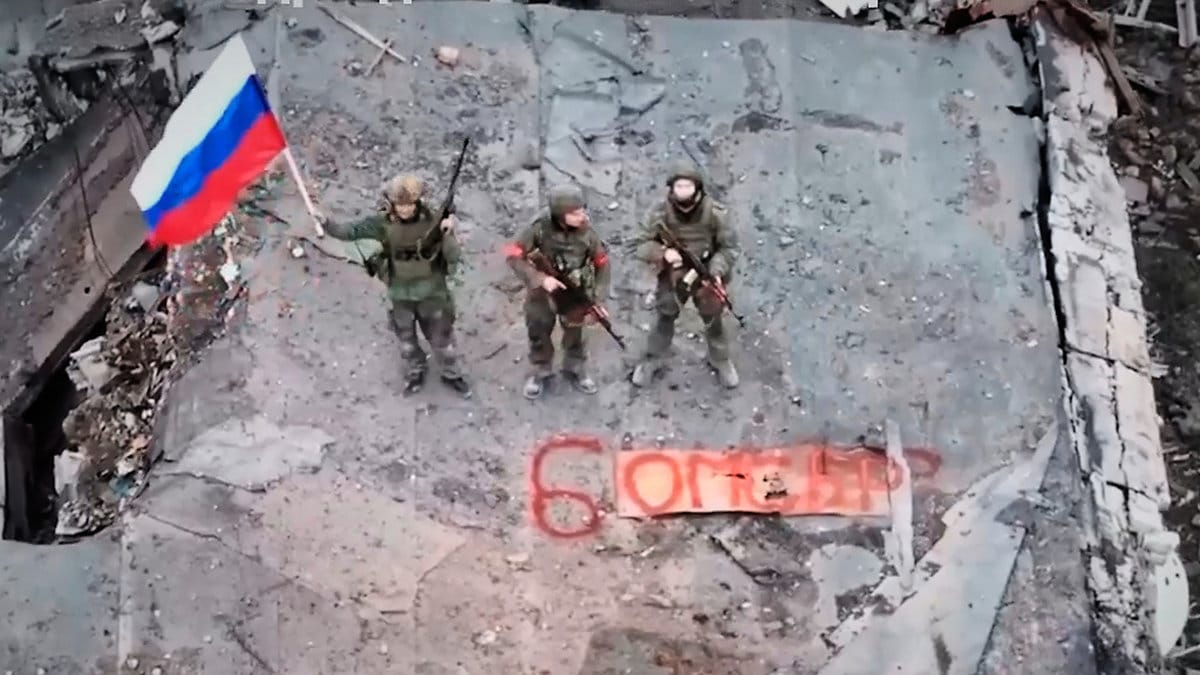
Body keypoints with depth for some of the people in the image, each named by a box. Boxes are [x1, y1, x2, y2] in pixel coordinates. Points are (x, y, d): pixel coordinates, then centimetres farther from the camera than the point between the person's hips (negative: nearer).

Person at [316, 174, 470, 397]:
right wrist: (326, 222, -30)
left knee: (442, 337, 17)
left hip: (432, 292, -1)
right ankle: (415, 372, 51)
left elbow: (455, 257, -22)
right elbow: (350, 231, -13)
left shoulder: (433, 221, -20)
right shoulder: (384, 223, -16)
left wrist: (447, 234, -41)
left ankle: (451, 374, 43)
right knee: (406, 338, 23)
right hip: (401, 294, 2)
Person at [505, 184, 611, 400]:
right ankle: (540, 372, 43)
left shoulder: (587, 232, -21)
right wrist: (540, 278, -30)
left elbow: (602, 264, -7)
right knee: (539, 336, 18)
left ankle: (575, 371, 45)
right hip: (542, 294, -1)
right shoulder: (541, 229, -27)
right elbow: (513, 255, -21)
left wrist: (596, 298, -11)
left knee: (575, 336, 20)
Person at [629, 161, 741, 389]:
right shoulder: (660, 213, -22)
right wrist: (662, 253, -33)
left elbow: (730, 247, -11)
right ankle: (652, 360, 40)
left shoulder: (715, 213, -22)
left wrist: (716, 271, -27)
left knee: (713, 320, 16)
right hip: (672, 276, 0)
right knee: (665, 318, 17)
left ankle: (721, 361, 41)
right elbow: (640, 244, -14)